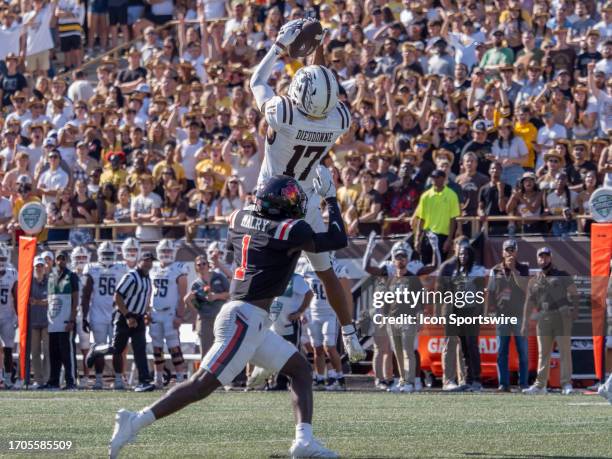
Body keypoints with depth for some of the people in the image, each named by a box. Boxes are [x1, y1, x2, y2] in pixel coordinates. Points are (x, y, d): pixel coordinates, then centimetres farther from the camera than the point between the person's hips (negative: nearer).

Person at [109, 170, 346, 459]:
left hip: (252, 323, 9)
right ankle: (135, 423, -11)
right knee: (202, 384, -11)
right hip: (245, 319, -9)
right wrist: (330, 198, 11)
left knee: (300, 369, 12)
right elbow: (338, 240, 2)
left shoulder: (240, 219, 9)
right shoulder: (290, 232, -10)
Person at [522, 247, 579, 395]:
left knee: (565, 351, -7)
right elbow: (529, 303, 17)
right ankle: (540, 385, 9)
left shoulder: (562, 276, 8)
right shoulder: (534, 281, 17)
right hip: (544, 319, 4)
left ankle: (566, 384, -8)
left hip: (562, 316, -4)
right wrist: (525, 323, 11)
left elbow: (573, 293, 1)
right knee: (543, 353, 6)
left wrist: (574, 309, -13)